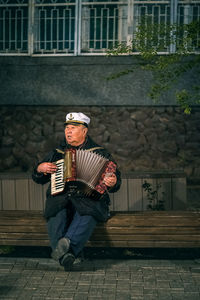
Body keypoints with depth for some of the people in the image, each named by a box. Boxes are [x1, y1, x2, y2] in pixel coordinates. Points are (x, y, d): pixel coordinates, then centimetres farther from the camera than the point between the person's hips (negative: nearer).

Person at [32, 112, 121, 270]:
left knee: (86, 215, -38)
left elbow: (115, 179, 10)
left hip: (89, 197, -2)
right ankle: (64, 256, -45)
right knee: (56, 215, -33)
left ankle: (68, 242, -54)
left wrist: (113, 182, -14)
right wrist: (40, 169, 5)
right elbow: (38, 179, 28)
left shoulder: (100, 153, 15)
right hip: (60, 197, 2)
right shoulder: (57, 153, 23)